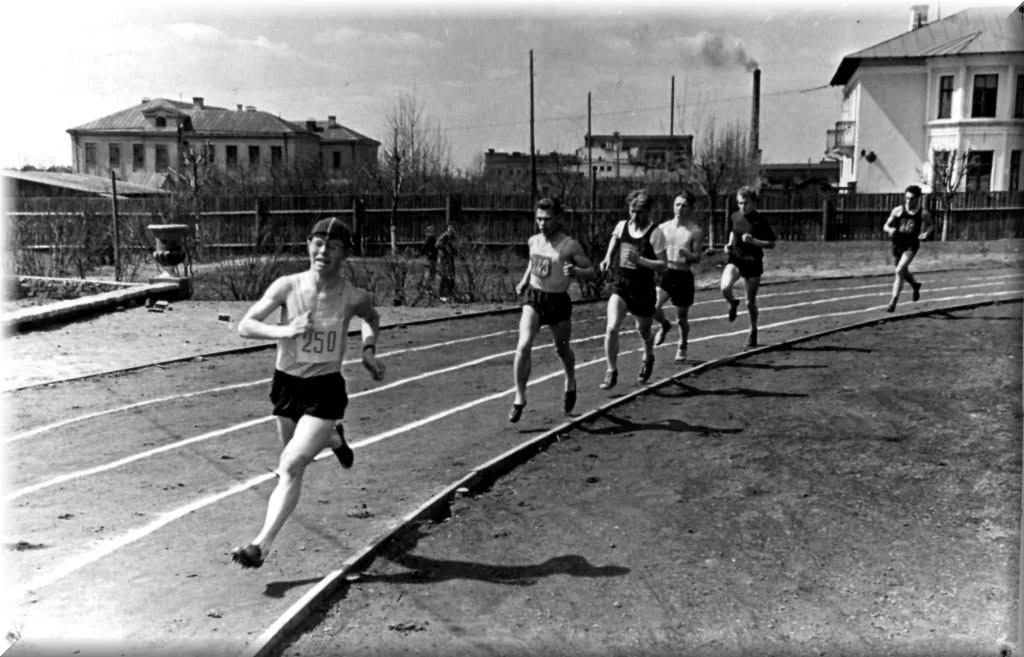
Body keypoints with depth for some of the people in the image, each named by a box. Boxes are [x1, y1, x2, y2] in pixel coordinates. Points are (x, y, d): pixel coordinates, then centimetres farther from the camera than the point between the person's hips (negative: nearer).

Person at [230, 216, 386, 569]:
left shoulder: (353, 297, -12)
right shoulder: (287, 286, -12)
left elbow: (372, 318, 13)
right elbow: (245, 325, -12)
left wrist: (369, 349, -1)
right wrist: (284, 331, -29)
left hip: (325, 389, -3)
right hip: (286, 383, 4)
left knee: (290, 467, -14)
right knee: (296, 453, 26)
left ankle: (262, 544, -5)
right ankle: (333, 439, 60)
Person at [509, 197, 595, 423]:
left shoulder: (570, 246, -13)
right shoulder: (533, 241, 1)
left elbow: (591, 271, -9)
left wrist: (575, 272, -28)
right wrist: (524, 280, 12)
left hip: (558, 302, -2)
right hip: (534, 298, 2)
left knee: (562, 350, 16)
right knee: (523, 346, -18)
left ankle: (570, 383, 49)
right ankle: (520, 398, -7)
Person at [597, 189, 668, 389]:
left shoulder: (655, 233, -11)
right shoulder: (622, 226, 1)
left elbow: (663, 265, -14)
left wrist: (640, 260, -28)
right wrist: (608, 258, 8)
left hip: (643, 289, -2)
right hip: (620, 284, 2)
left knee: (643, 331, 17)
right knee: (611, 328, -17)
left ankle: (648, 359, 51)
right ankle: (612, 372, -2)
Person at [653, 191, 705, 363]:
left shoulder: (696, 231, -5)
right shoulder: (663, 228, 4)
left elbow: (697, 257, -5)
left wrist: (687, 254, -27)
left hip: (683, 276, -2)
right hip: (665, 273, 2)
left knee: (682, 318, 7)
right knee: (654, 307, -21)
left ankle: (682, 347, 34)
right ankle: (665, 325, 14)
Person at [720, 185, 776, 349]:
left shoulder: (760, 221, -11)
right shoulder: (735, 217, 2)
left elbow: (772, 244, -9)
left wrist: (753, 241, -23)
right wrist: (729, 243, 5)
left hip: (753, 263, -3)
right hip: (735, 259, 3)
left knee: (750, 302, 6)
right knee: (725, 287, -27)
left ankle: (753, 331, 31)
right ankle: (733, 303, 9)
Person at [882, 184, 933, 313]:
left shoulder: (923, 214, -6)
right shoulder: (898, 210, -3)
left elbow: (930, 225, 13)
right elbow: (885, 226, 3)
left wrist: (926, 233, -8)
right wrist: (890, 229, -20)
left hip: (911, 245, -4)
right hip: (897, 244, 4)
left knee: (899, 270, -20)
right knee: (904, 272, 20)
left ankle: (893, 301, -15)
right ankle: (915, 285, 54)